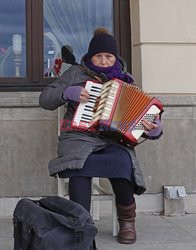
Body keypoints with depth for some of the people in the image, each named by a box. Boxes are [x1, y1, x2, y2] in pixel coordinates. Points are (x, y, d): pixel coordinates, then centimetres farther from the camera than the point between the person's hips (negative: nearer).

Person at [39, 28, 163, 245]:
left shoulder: (126, 81, 17)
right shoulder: (76, 73, 12)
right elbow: (45, 99, 10)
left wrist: (153, 130, -8)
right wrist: (68, 93, -10)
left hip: (114, 141, 1)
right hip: (79, 138, -1)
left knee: (122, 162, -33)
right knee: (80, 171, -35)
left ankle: (127, 221, -11)